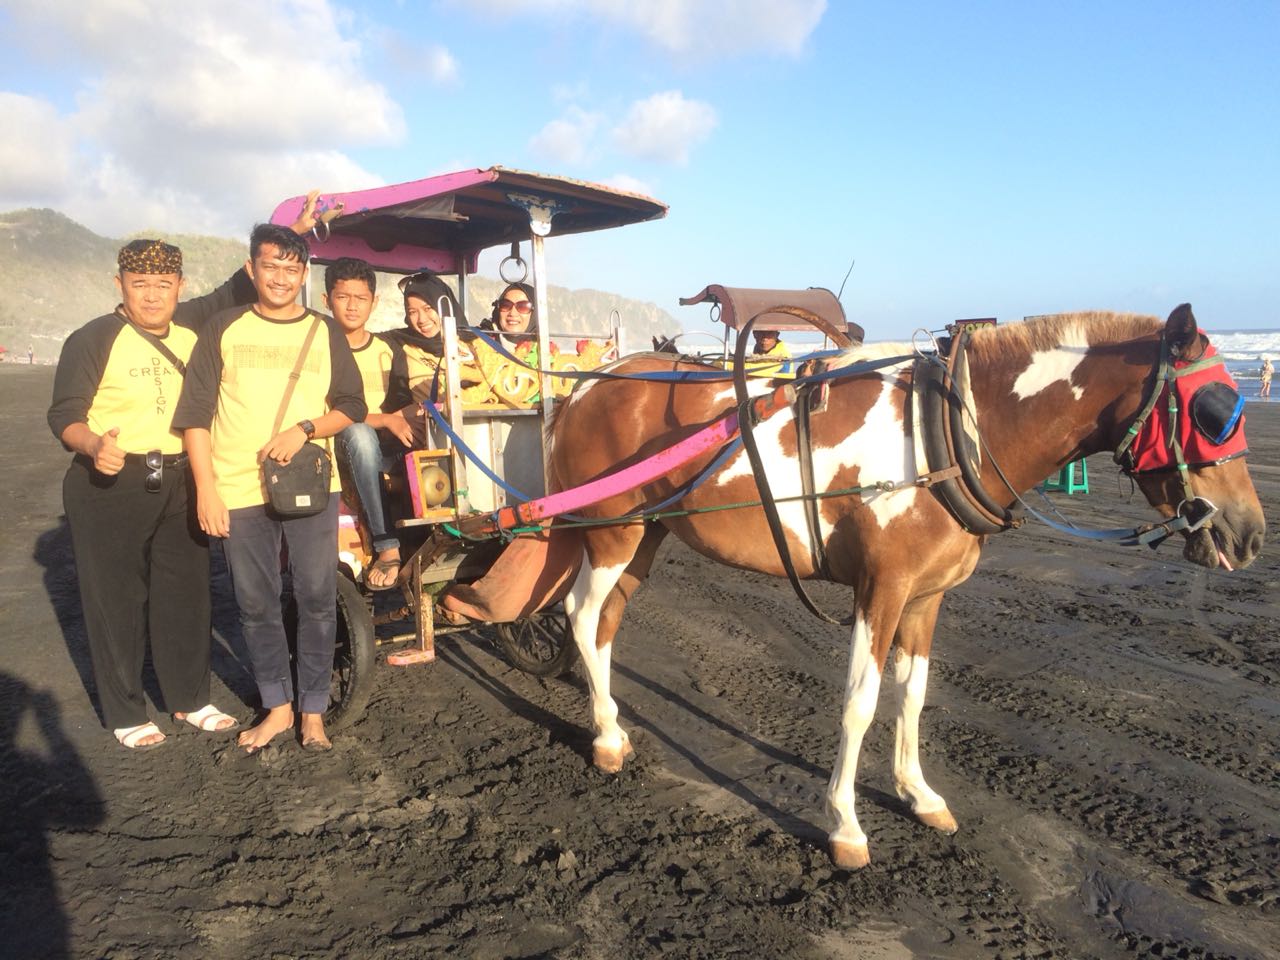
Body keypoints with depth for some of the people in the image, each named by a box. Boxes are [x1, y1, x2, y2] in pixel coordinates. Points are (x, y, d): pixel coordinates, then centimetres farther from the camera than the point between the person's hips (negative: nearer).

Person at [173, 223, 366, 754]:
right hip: (237, 491, 0)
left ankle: (312, 710, 16)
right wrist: (205, 489, -3)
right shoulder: (224, 329, 7)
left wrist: (305, 428, -12)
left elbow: (352, 406, 7)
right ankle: (277, 706, 24)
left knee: (317, 599, 2)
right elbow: (195, 412, 4)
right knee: (256, 605, 8)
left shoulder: (326, 332, 9)